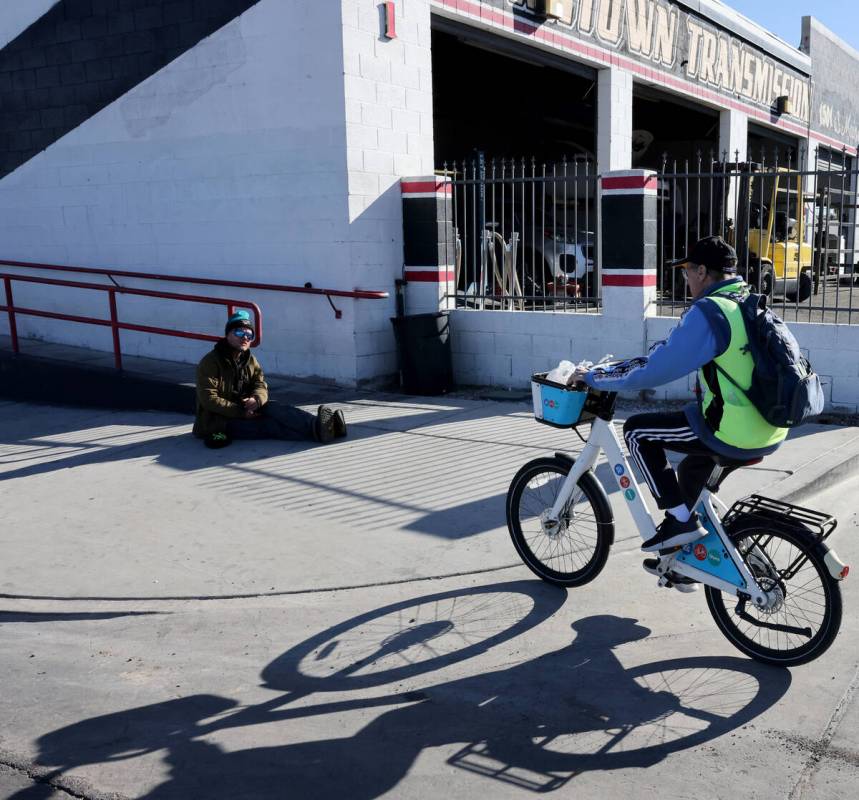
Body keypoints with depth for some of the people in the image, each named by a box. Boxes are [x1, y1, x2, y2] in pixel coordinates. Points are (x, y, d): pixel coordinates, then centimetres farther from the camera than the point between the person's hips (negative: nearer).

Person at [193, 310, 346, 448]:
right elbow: (209, 399, -17)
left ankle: (316, 424, -43)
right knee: (269, 426, -28)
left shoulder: (250, 360, 12)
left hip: (245, 412, 6)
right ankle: (315, 431, -49)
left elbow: (261, 385, 5)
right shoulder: (210, 362, -10)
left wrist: (256, 399, -21)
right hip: (218, 421, -6)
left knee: (272, 407, -23)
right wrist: (240, 411, -24)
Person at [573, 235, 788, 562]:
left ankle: (680, 520, 7)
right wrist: (622, 365, 22)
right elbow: (673, 352, 20)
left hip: (733, 434, -9)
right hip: (773, 430, 9)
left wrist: (595, 377, -5)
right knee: (692, 465, 32)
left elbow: (654, 371, -18)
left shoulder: (707, 312, -16)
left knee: (637, 430, 5)